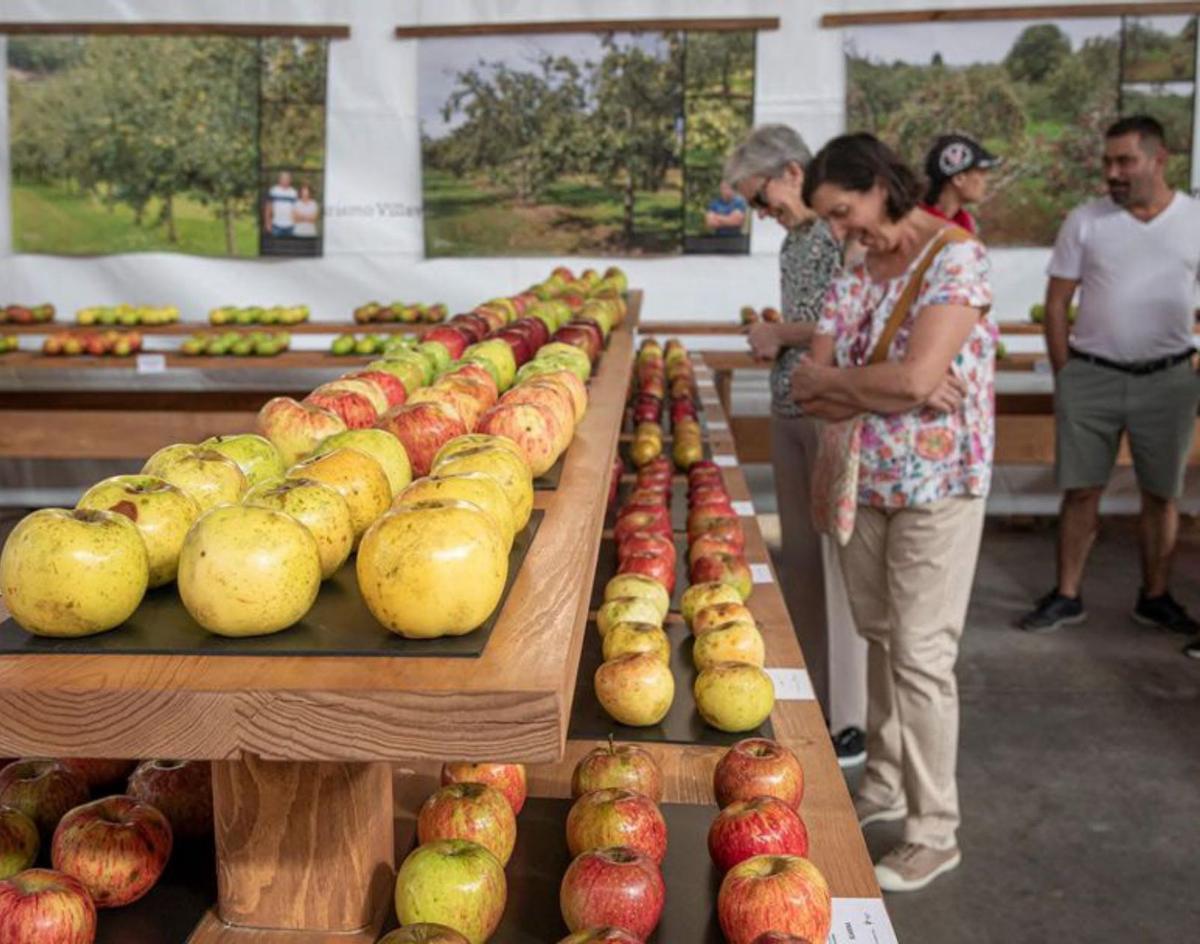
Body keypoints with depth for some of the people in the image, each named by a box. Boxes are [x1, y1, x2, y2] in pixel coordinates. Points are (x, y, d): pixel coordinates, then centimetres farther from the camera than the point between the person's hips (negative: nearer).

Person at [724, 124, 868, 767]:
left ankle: (850, 722, 10)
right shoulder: (793, 240, 15)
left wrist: (783, 335, -10)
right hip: (790, 412, 9)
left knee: (839, 562, -2)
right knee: (800, 558, 14)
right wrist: (773, 343, -3)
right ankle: (810, 698, 28)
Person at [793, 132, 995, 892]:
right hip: (868, 482, 7)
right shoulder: (854, 278, 8)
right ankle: (886, 785, 32)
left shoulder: (957, 257, -12)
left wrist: (826, 378, -10)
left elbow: (915, 378, -25)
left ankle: (935, 833, 12)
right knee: (880, 638, 15)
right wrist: (881, 389, -17)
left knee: (921, 656, -2)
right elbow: (812, 395, 1)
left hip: (938, 486, -6)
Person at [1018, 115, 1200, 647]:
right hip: (1091, 376, -1)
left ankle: (1154, 598, 25)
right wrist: (1064, 377, -2)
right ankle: (1067, 597, 15)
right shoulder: (1085, 221, -1)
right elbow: (1057, 302, 1)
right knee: (1081, 490, 3)